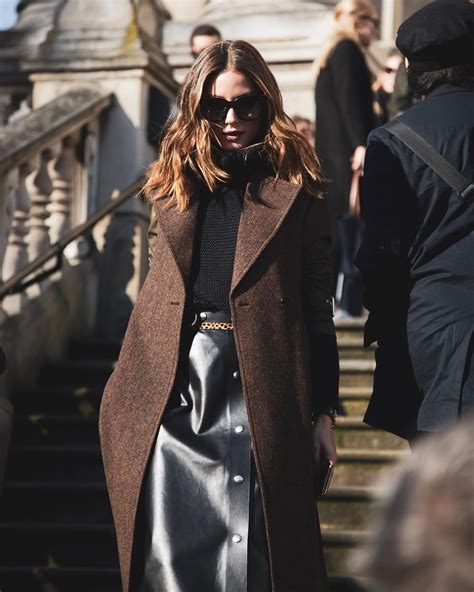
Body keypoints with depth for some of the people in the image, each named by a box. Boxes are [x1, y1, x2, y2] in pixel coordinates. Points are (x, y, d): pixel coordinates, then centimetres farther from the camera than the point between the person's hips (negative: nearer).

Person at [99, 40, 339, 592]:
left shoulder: (293, 189, 3)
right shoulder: (174, 180, 13)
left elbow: (317, 304, 2)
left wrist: (324, 412, 0)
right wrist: (127, 387, 14)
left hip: (258, 387, -3)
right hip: (173, 383, 3)